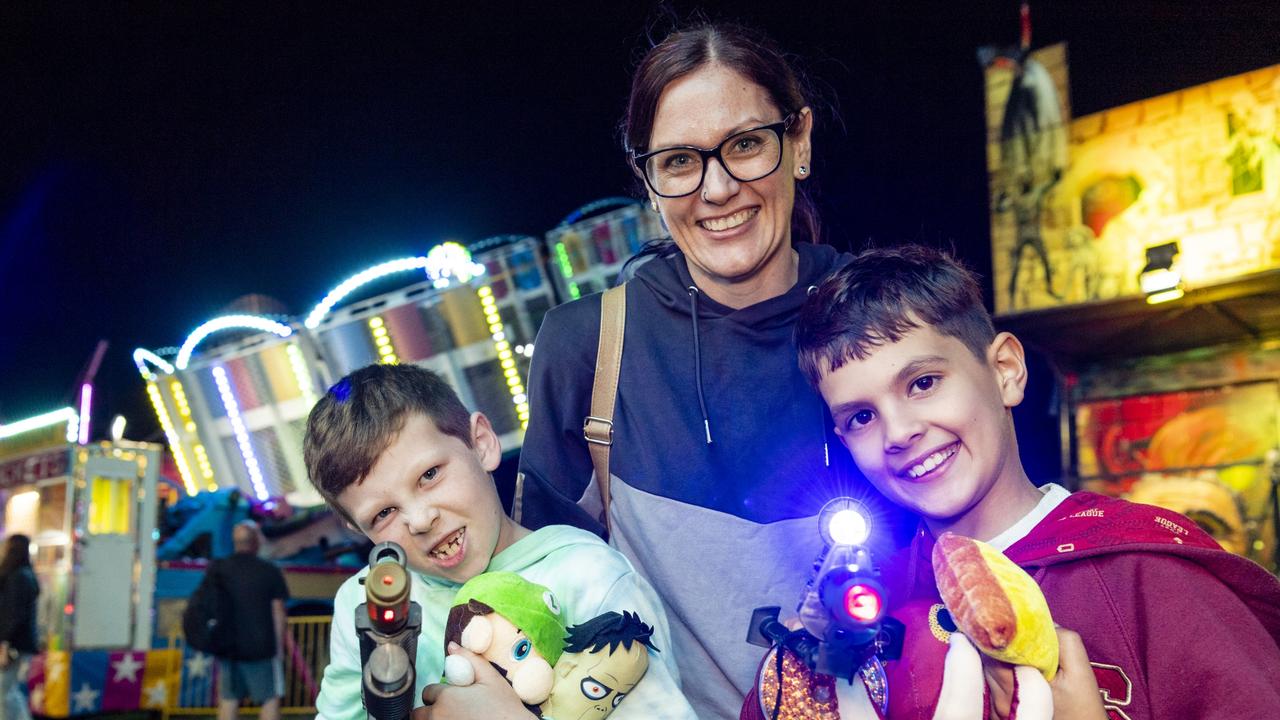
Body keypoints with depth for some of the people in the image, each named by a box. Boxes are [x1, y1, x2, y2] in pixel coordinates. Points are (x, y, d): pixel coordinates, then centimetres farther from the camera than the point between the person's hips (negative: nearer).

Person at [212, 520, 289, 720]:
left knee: (228, 702, 8)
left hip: (228, 648, 3)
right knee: (271, 700, 4)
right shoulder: (270, 571, -6)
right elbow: (278, 612, -5)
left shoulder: (216, 569, 3)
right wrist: (279, 647, 4)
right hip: (263, 648, -3)